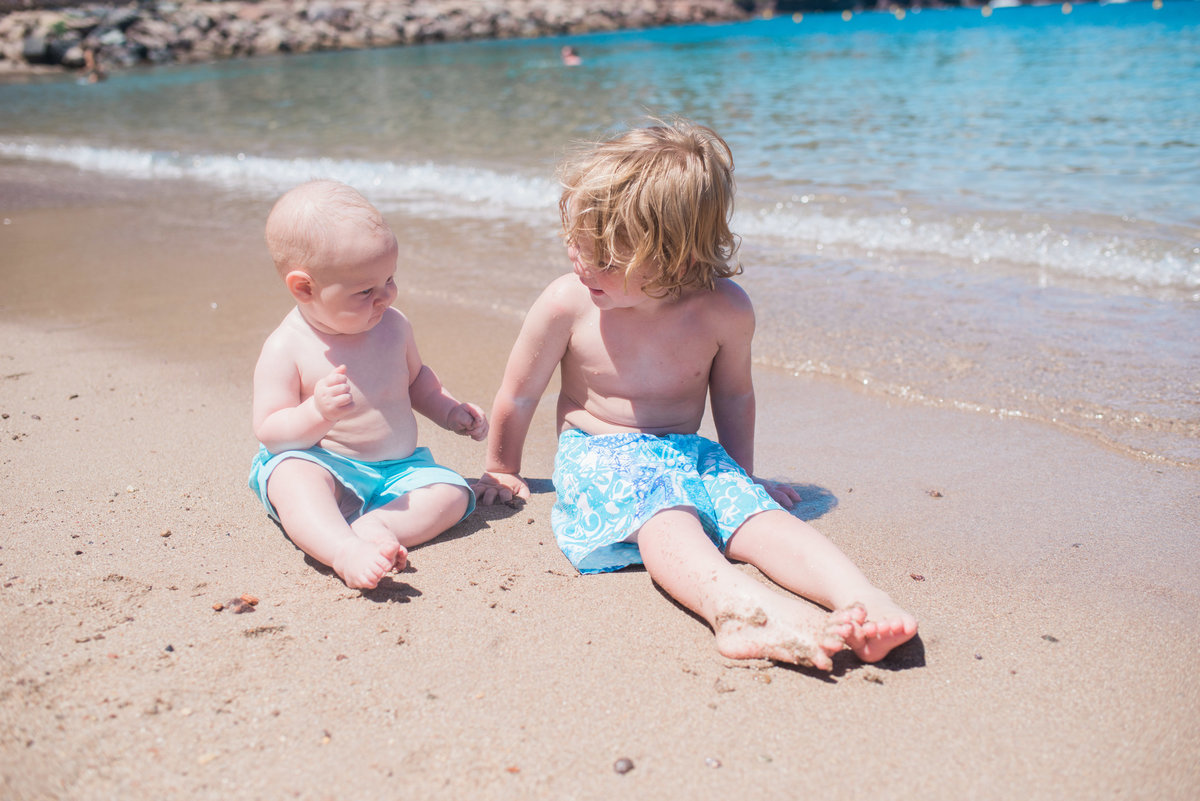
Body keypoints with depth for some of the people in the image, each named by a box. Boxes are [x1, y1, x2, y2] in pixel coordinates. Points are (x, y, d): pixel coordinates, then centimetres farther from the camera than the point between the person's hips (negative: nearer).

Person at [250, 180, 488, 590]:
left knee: (453, 492, -18)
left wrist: (449, 411, 11)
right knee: (293, 474, -36)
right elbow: (269, 432, -14)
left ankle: (375, 526, -36)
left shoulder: (393, 326, 4)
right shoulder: (285, 349, -12)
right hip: (326, 468, -5)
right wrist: (317, 414, -33)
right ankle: (346, 551, -56)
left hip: (399, 471, 5)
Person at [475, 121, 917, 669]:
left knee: (760, 515, -25)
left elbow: (733, 396, 11)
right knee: (663, 520, -35)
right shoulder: (568, 304, -12)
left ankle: (862, 600, -43)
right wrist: (502, 471, 17)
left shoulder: (724, 310, -9)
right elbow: (518, 397, 4)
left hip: (691, 454, 3)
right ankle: (741, 609, -61)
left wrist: (743, 475, 21)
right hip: (599, 457, -3)